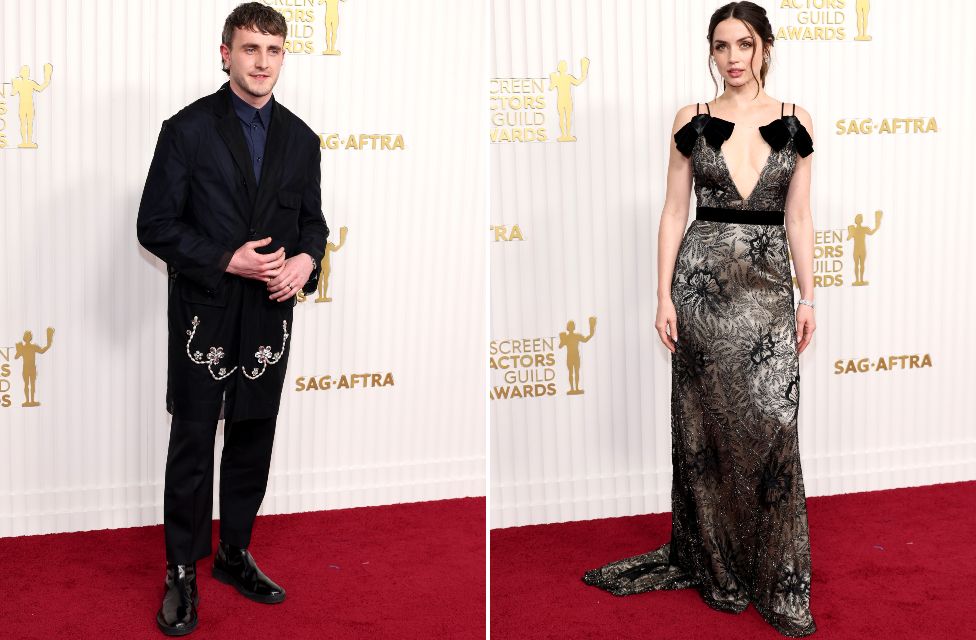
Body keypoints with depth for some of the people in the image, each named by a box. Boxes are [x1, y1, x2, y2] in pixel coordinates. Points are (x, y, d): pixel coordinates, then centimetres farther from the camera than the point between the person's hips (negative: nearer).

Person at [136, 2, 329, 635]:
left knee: (254, 441, 13)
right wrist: (227, 260, -18)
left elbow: (313, 221, 15)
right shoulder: (188, 130, -6)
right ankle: (182, 573, 15)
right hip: (205, 313, -4)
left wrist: (306, 260, -8)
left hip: (270, 315, 4)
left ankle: (235, 553, 29)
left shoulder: (301, 139, 7)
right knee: (192, 446, 3)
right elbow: (155, 224, -8)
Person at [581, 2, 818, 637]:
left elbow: (799, 218, 7)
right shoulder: (694, 122, 4)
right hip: (704, 280, 0)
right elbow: (675, 212, 4)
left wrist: (808, 297, 3)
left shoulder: (795, 122, 6)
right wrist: (663, 295, -2)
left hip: (769, 285, 0)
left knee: (771, 428, -4)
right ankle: (718, 565, 19)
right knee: (710, 424, 5)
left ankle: (780, 582, 8)